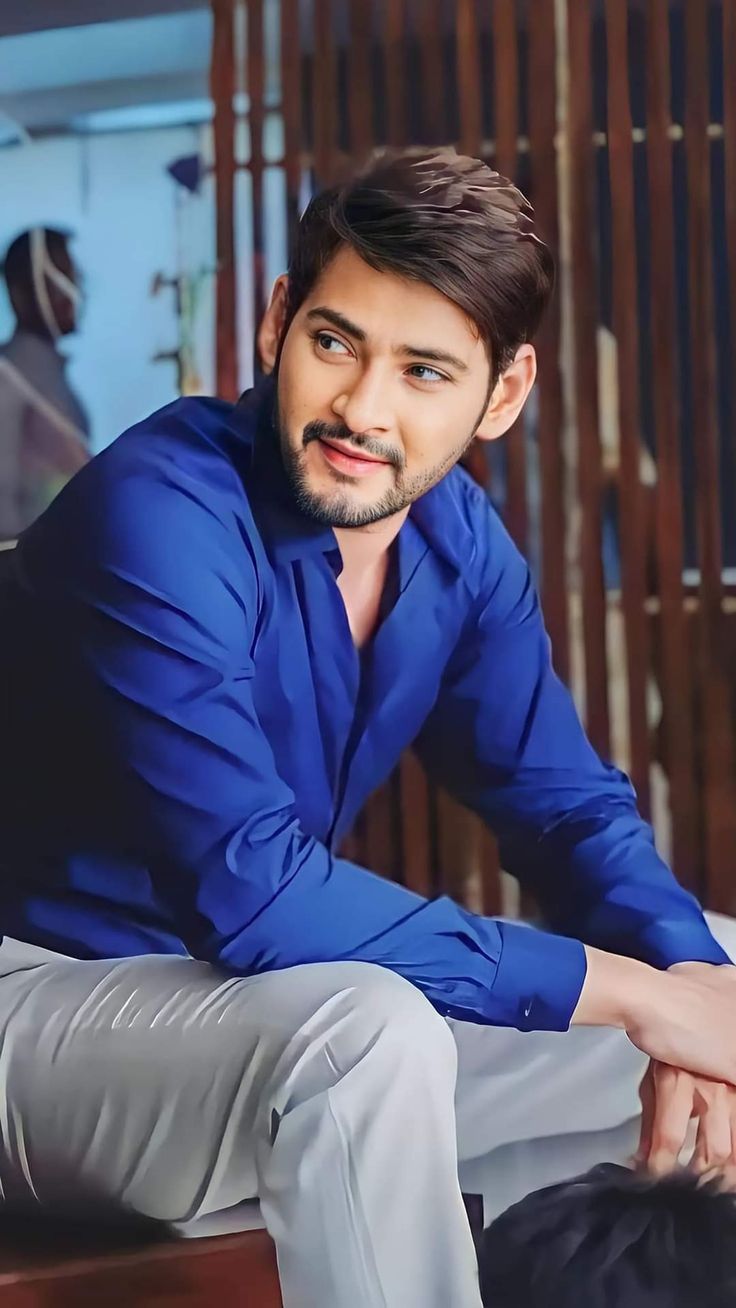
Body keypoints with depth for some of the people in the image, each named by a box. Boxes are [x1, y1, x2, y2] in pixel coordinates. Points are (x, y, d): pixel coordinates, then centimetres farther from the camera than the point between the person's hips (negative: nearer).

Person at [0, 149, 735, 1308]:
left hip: (257, 992, 8)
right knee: (366, 1030, -38)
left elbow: (570, 807, 6)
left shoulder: (456, 538, 0)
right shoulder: (159, 516, -25)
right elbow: (251, 889, -32)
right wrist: (629, 991, -28)